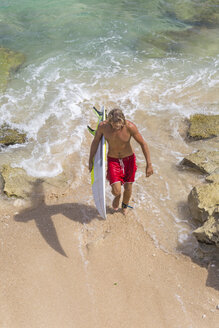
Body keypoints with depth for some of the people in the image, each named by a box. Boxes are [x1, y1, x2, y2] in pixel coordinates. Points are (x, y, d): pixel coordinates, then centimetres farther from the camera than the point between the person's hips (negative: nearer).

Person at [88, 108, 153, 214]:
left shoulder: (130, 127, -26)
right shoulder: (102, 126, -22)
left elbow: (143, 143, -15)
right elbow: (95, 141, -4)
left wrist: (149, 164, -15)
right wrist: (90, 161, 2)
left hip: (129, 159, 0)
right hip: (113, 160, 0)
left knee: (128, 188, 13)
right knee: (116, 191, -11)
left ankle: (125, 205, 48)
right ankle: (117, 196, 30)